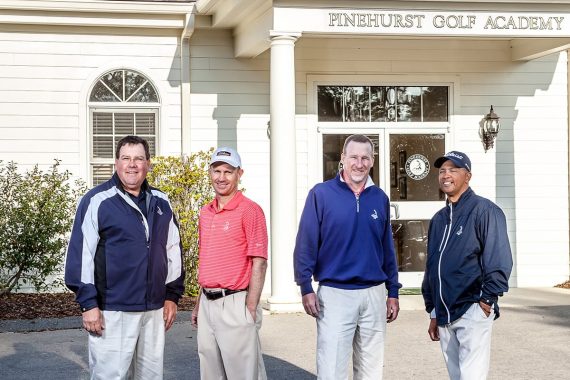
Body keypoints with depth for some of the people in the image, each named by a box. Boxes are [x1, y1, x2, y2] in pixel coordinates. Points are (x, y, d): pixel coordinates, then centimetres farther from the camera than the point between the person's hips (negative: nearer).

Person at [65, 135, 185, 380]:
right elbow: (81, 253, -8)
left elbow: (173, 249, 18)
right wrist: (88, 303, -11)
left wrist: (172, 295, 14)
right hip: (112, 311, -5)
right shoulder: (97, 201, -5)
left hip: (154, 310, 5)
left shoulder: (161, 203, 11)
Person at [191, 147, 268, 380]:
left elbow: (259, 263, -12)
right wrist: (199, 304, 18)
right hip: (208, 304, 7)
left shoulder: (249, 210, -9)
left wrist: (251, 309, -15)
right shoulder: (205, 213, 13)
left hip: (235, 304, -7)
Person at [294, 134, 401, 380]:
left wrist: (393, 292, 12)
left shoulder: (380, 198, 9)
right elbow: (305, 244, -5)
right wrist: (306, 288, -10)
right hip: (334, 293, -4)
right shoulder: (321, 194, -4)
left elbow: (387, 248, 14)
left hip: (374, 294, 4)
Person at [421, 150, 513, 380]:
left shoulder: (483, 210, -6)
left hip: (472, 311, -7)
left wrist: (486, 300, -14)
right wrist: (433, 312, 19)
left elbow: (499, 261, -12)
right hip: (444, 315, 7)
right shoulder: (439, 219, 18)